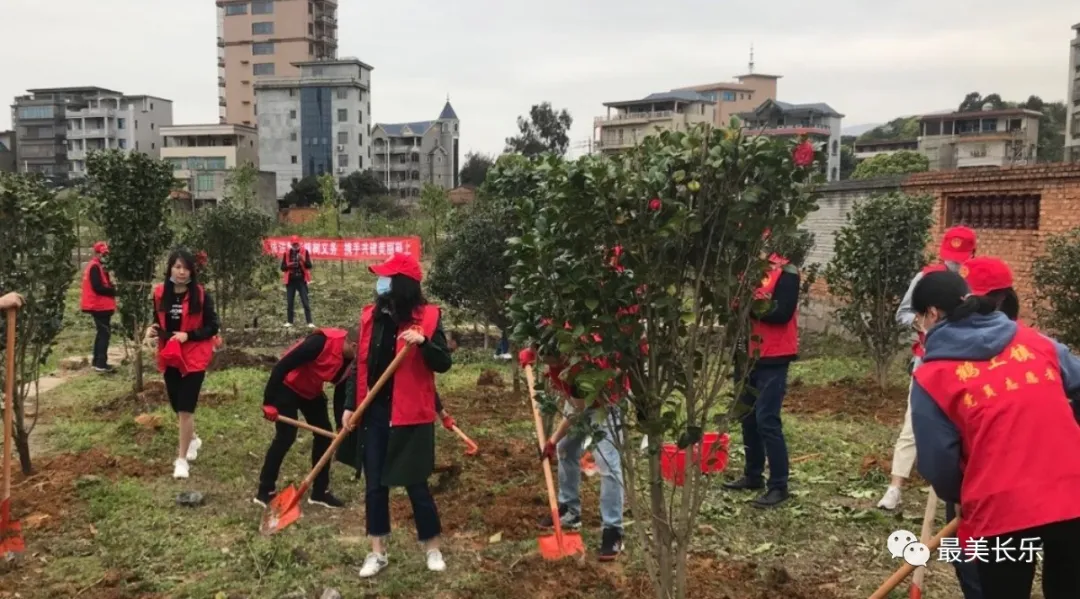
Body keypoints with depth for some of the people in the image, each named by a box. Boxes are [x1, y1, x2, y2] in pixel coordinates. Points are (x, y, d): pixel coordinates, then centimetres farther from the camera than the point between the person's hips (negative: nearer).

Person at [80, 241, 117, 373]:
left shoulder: (97, 266, 18)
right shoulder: (95, 267, -15)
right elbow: (98, 287, -23)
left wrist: (110, 286, 0)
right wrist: (113, 291, -11)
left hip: (99, 305, 11)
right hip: (100, 306, -11)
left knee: (101, 333, 16)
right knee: (105, 333, -11)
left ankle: (96, 361, 23)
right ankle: (101, 363, -13)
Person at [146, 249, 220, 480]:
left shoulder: (201, 295, -11)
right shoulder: (160, 294, 0)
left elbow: (212, 327, -8)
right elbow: (161, 322, 13)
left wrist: (188, 335, -20)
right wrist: (154, 330, -9)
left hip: (194, 358, -4)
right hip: (169, 357, 5)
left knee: (186, 408, -6)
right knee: (177, 406, 16)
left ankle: (182, 458, 4)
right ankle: (193, 438, 43)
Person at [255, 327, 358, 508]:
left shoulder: (348, 359, -7)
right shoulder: (322, 341, -32)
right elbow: (283, 365, -31)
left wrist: (341, 425, 3)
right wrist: (269, 402, -27)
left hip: (312, 391, 8)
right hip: (288, 386, -8)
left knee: (324, 434, 4)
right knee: (285, 437, -10)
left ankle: (320, 492, 14)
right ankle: (265, 491, 4)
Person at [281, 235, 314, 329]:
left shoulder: (305, 251, 1)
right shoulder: (286, 253, 6)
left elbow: (309, 266, -4)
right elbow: (282, 267, 6)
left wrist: (303, 260, -22)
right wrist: (289, 265, -13)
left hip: (301, 280, -2)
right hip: (290, 280, 2)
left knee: (306, 302, -6)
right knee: (289, 302, 6)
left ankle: (310, 322, -8)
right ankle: (289, 322, 16)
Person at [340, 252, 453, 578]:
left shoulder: (427, 317, -9)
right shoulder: (371, 315, 4)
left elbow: (444, 364, -10)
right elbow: (361, 364, 11)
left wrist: (423, 342, -28)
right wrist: (350, 406, 9)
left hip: (410, 413, -4)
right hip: (374, 411, 4)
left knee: (415, 483, 4)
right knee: (374, 483, 10)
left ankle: (433, 548, 23)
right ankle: (377, 552, 24)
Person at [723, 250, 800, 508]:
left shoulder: (786, 272, -10)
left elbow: (782, 313, -20)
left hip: (773, 358, -7)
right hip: (749, 355, 7)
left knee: (767, 420, -9)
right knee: (748, 416, 13)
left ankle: (778, 485, 1)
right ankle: (753, 475, 25)